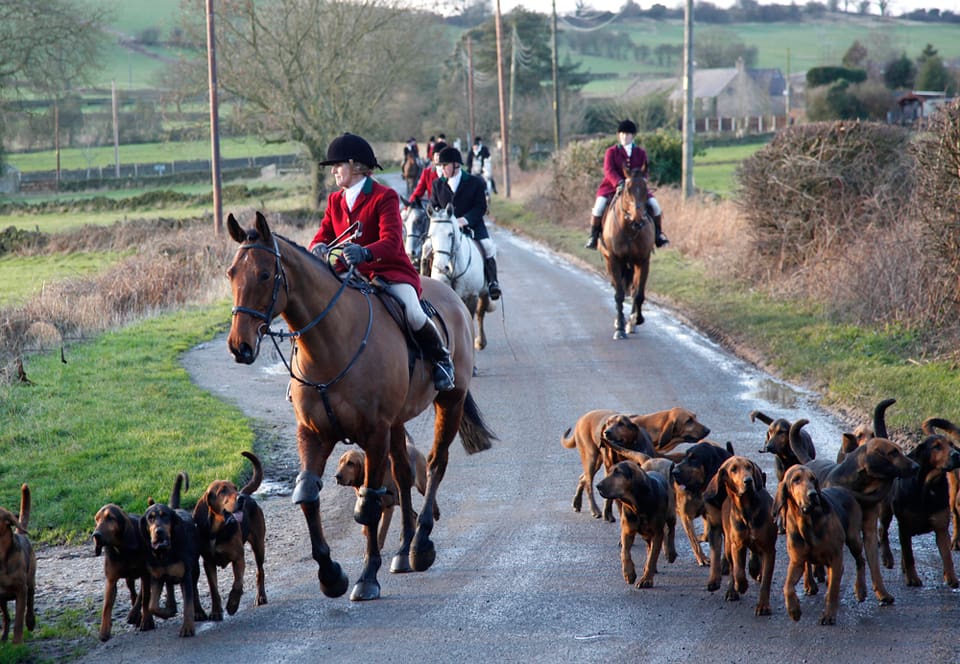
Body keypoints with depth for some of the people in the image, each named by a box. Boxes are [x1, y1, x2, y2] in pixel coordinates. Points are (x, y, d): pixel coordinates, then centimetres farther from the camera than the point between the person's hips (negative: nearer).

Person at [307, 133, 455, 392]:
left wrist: (364, 253, -45)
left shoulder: (385, 197, -9)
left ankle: (440, 358, 1)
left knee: (413, 314, -29)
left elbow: (391, 242, -22)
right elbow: (323, 235, 4)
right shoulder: (335, 201, 12)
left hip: (390, 272, -6)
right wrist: (318, 248, -25)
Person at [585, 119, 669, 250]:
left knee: (654, 205, -13)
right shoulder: (612, 151, 0)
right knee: (599, 205, -26)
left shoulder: (640, 152, 7)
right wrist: (619, 183, -30)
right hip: (612, 187, -2)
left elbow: (644, 171, 0)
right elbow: (609, 170, -13)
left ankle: (658, 233, 6)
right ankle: (593, 236, -12)